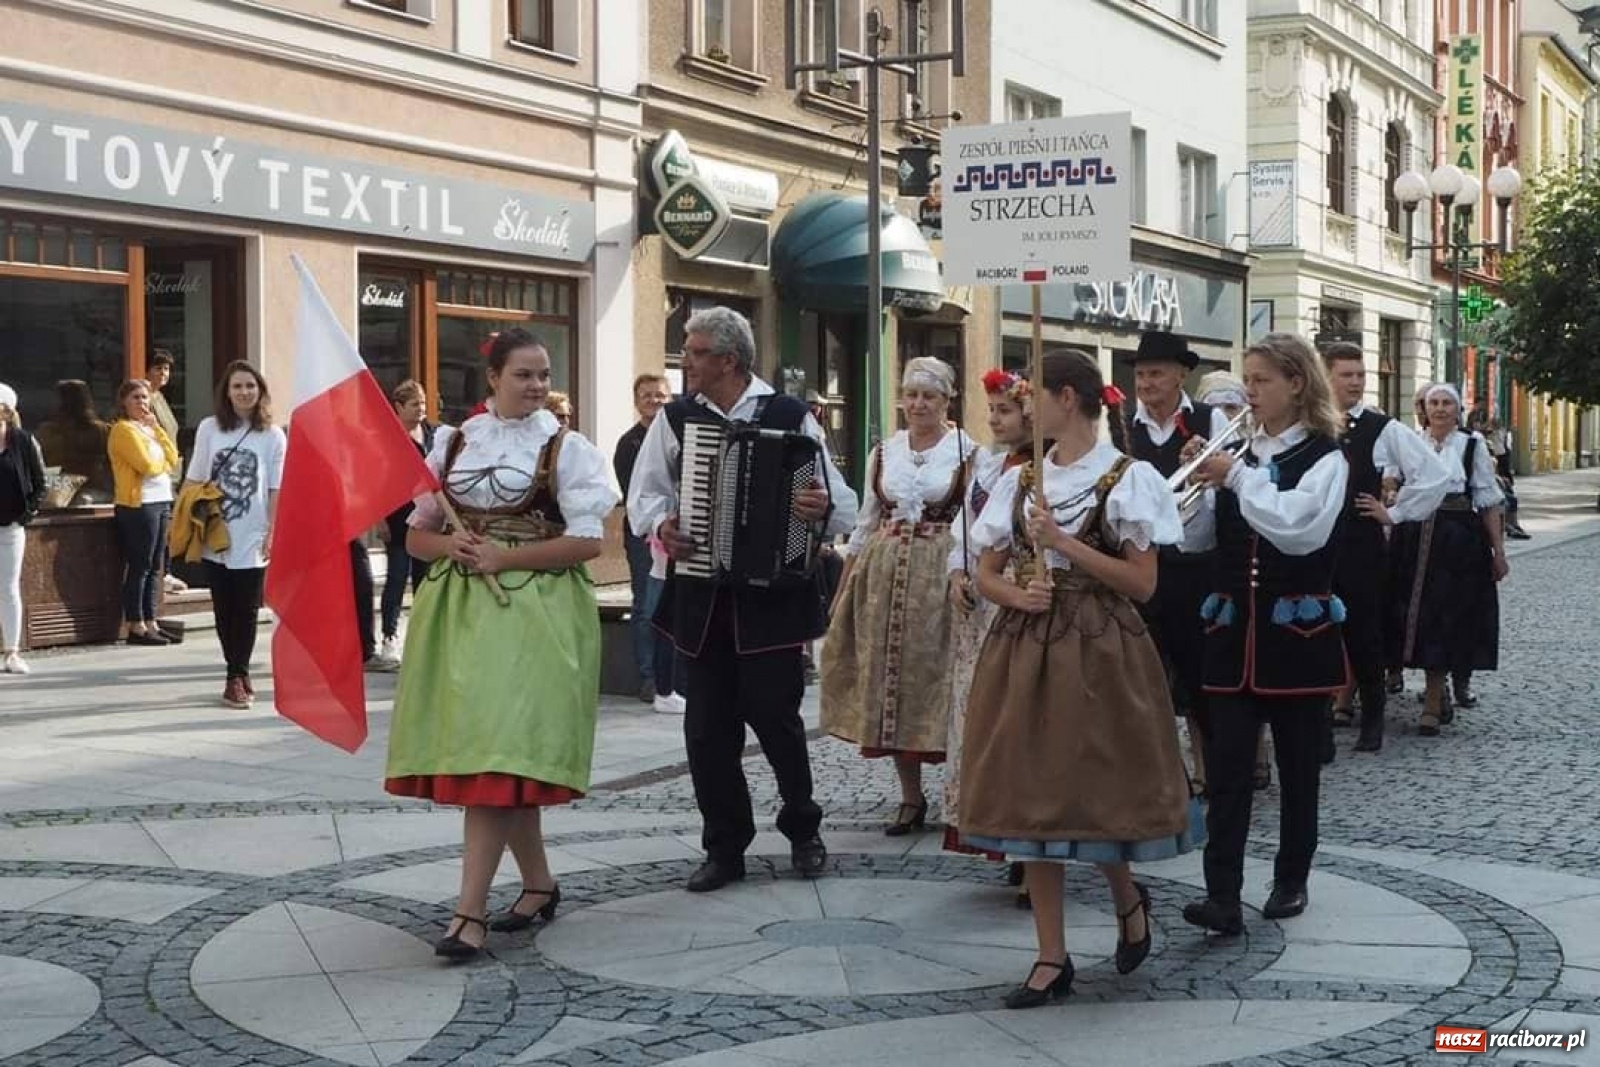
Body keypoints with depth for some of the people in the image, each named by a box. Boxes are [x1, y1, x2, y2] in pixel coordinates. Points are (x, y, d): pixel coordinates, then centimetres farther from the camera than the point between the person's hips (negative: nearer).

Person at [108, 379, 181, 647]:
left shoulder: (148, 428, 19)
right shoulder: (124, 429, -8)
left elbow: (173, 457, 9)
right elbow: (146, 465, -18)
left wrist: (156, 427, 3)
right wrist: (166, 464, 1)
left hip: (161, 503, 9)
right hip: (139, 505, -9)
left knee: (155, 568, 10)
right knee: (139, 567, -6)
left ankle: (150, 623, 14)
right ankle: (136, 628, -4)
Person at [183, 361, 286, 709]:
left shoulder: (273, 436, 0)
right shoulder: (209, 428, 4)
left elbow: (277, 491, 0)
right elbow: (194, 481, 8)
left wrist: (272, 533, -7)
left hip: (252, 540, -1)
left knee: (246, 610, -1)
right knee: (224, 609, 4)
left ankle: (236, 677, 8)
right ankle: (239, 675, 14)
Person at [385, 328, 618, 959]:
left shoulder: (566, 448, -1)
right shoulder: (452, 443, 10)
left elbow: (587, 542, -7)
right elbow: (416, 534, 13)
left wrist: (504, 557, -13)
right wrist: (450, 544, -9)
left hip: (533, 612, -4)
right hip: (457, 609, 4)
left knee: (496, 752, -11)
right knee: (505, 758, 8)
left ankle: (471, 910, -11)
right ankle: (539, 884, 24)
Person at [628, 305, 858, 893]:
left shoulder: (791, 417, -1)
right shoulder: (675, 418, 6)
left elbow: (843, 505, -1)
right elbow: (644, 494, 8)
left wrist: (823, 508, -24)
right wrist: (661, 524, -13)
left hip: (771, 595, -3)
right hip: (701, 596, 3)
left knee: (776, 715, 2)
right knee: (707, 727, 6)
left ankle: (802, 829, 26)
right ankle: (724, 848, 18)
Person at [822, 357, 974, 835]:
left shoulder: (966, 451, -3)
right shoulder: (884, 452, 10)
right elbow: (865, 523, 14)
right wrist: (843, 587, 12)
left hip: (941, 575, -4)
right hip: (884, 574, 4)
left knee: (935, 679, -3)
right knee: (888, 680, 3)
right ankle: (910, 797, 12)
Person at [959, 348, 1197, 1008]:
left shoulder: (1127, 479, -5)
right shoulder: (1019, 479, 9)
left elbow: (1142, 583, -9)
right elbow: (986, 574, 11)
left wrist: (1064, 543, -15)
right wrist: (1017, 594, -10)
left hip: (1098, 651, -5)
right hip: (1024, 648, 5)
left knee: (1095, 792, -4)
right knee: (1031, 796, 3)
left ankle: (1128, 899, 30)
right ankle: (1053, 958, 11)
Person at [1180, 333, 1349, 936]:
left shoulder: (1324, 457, -4)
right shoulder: (1238, 455, 10)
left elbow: (1299, 529, -21)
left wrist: (1237, 477, -19)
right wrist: (1202, 484, -9)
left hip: (1297, 630, -3)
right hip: (1234, 628, 4)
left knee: (1297, 763, 7)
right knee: (1227, 762, -5)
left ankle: (1291, 880, 21)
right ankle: (1222, 895, -9)